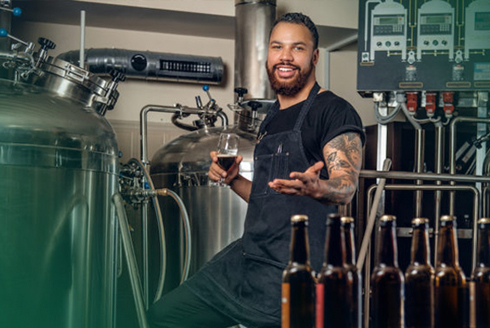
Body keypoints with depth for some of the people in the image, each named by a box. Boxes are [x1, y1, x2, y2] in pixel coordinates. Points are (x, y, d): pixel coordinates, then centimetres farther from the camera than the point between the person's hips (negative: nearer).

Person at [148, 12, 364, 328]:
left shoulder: (335, 111, -5)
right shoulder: (272, 119, 20)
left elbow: (346, 188, -18)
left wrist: (314, 187, -39)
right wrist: (233, 180, 8)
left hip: (293, 271, -8)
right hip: (246, 257, 9)